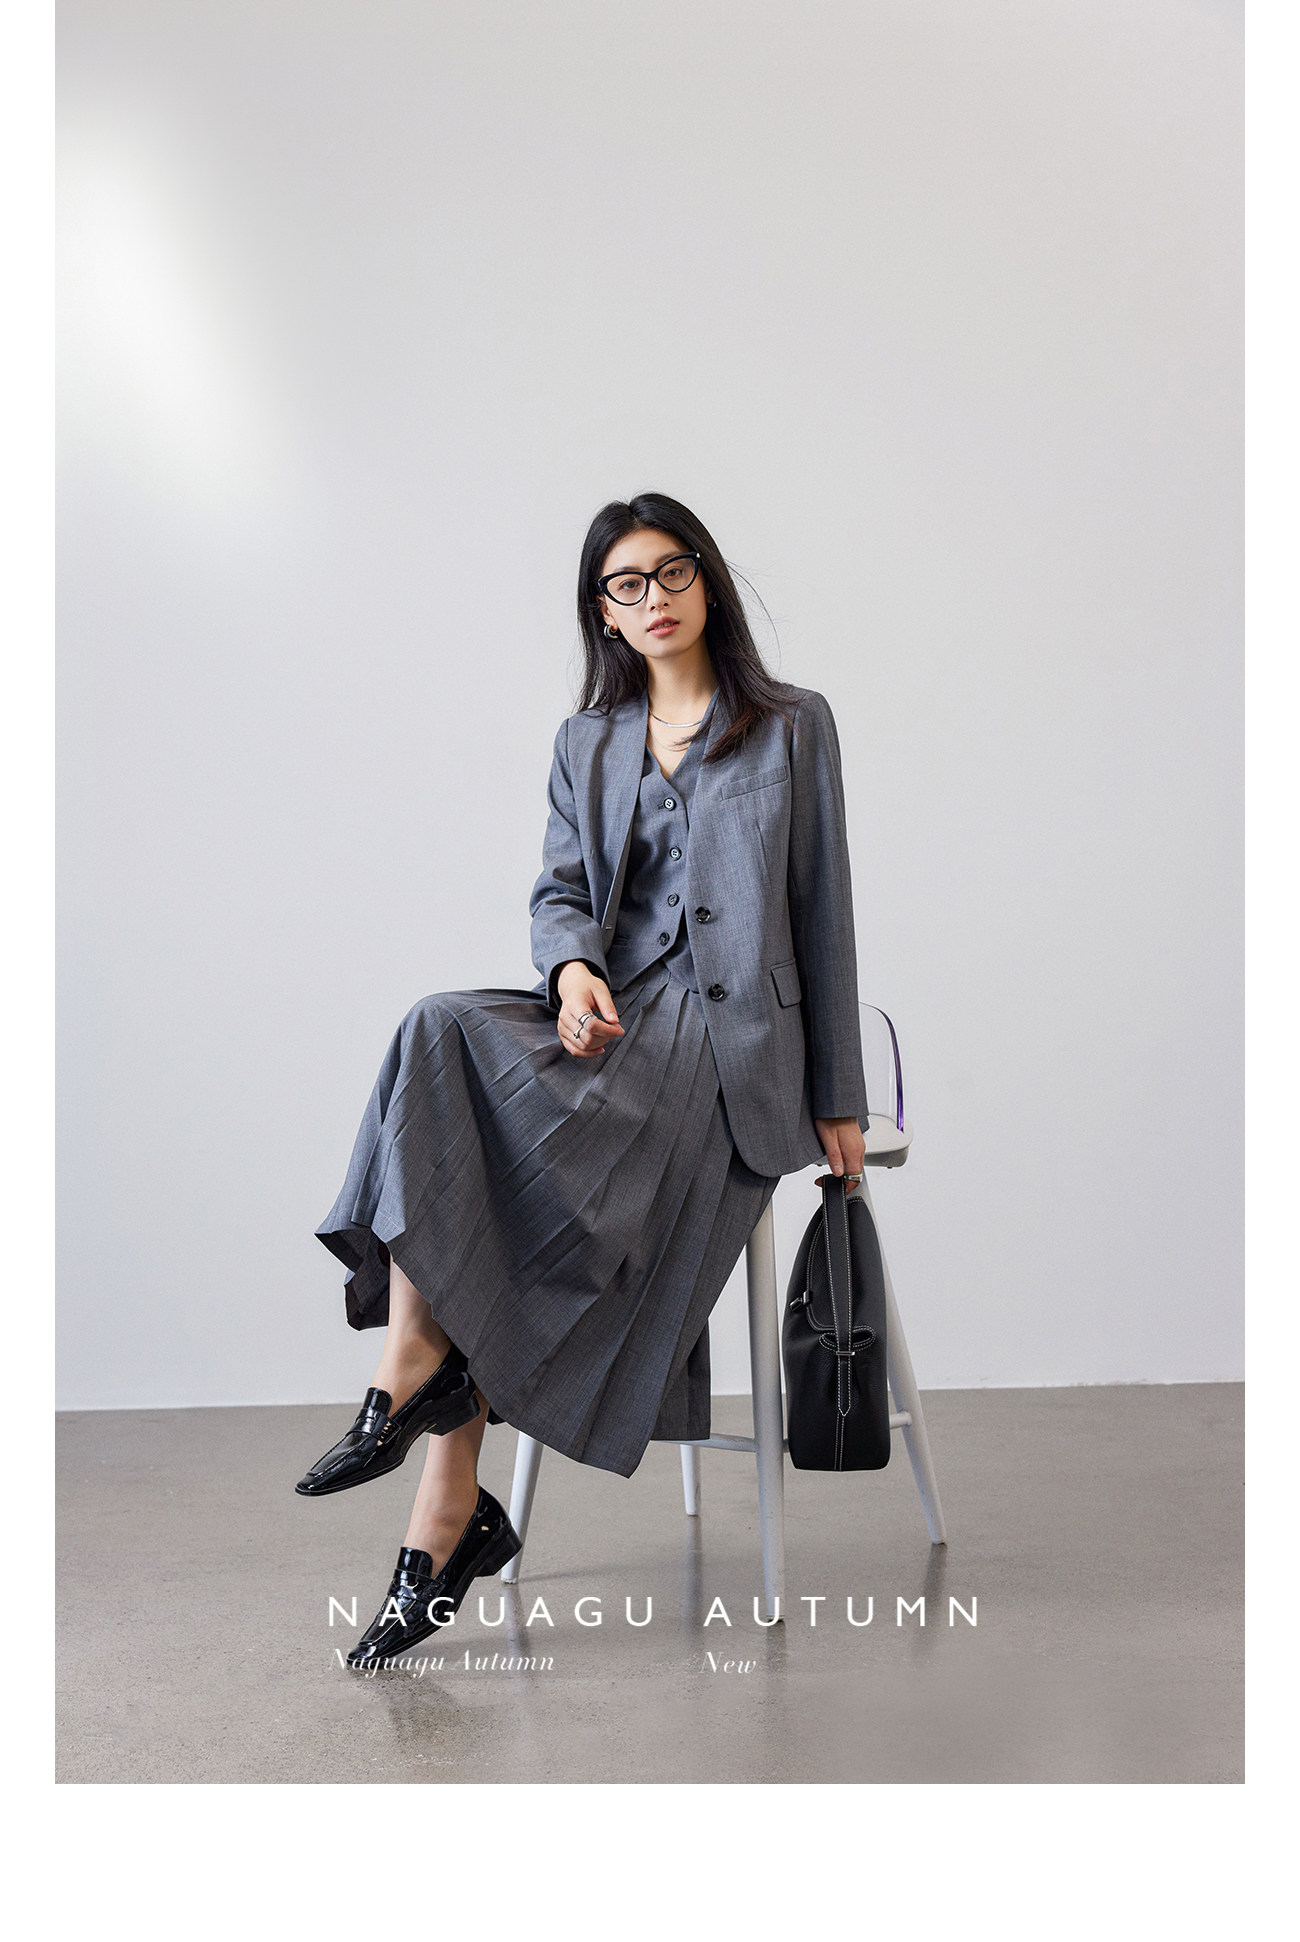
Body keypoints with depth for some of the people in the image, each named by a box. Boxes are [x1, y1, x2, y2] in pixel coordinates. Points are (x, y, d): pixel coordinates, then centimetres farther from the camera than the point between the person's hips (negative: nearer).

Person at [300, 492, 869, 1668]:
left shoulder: (794, 724, 9)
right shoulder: (586, 743, 20)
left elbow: (824, 914, 6)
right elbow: (559, 890, 12)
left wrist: (839, 1099, 4)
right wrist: (573, 968, -13)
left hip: (731, 1036, -4)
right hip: (609, 1018, 4)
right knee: (442, 1036, -28)